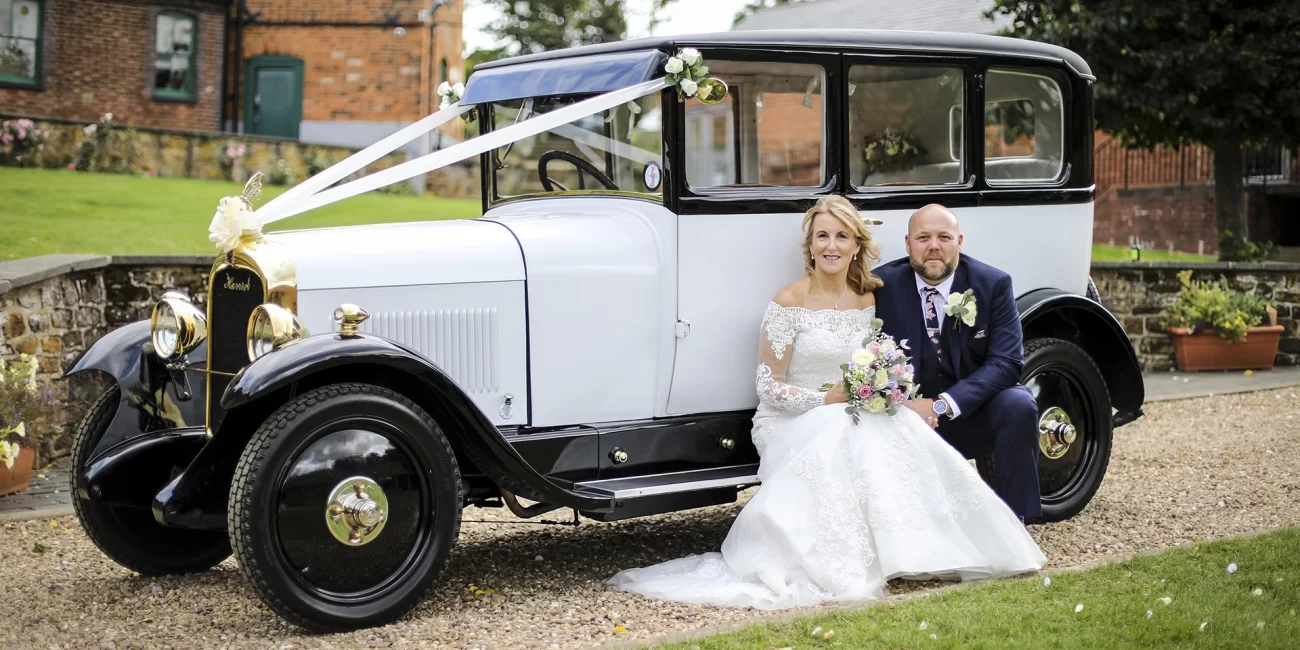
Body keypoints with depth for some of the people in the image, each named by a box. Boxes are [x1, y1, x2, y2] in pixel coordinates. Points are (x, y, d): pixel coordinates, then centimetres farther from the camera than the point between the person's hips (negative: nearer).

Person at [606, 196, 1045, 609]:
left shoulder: (867, 298, 7)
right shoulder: (789, 303, -9)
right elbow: (768, 387, -9)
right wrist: (825, 400, -20)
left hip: (854, 415, 5)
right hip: (792, 423, -5)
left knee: (899, 430, -28)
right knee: (850, 438, -36)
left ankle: (912, 547, -17)